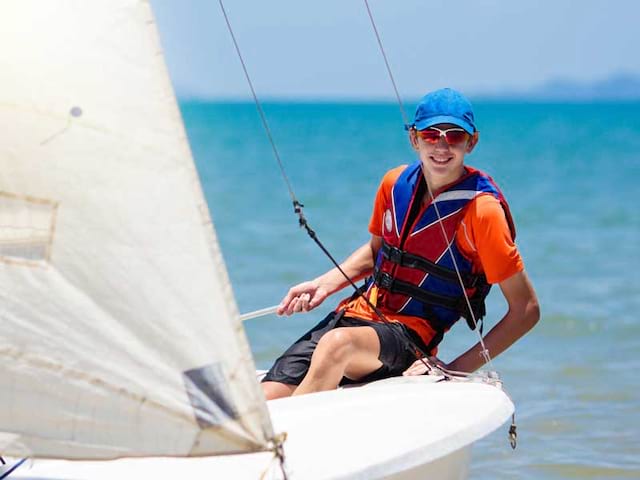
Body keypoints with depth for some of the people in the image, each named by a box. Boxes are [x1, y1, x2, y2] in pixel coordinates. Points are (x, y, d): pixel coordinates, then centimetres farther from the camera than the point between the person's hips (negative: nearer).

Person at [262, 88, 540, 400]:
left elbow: (527, 310, -9)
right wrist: (326, 283, 8)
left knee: (337, 343, -38)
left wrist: (456, 369, -14)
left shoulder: (481, 210, -11)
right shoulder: (395, 183, 6)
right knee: (267, 400, -19)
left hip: (410, 336, -6)